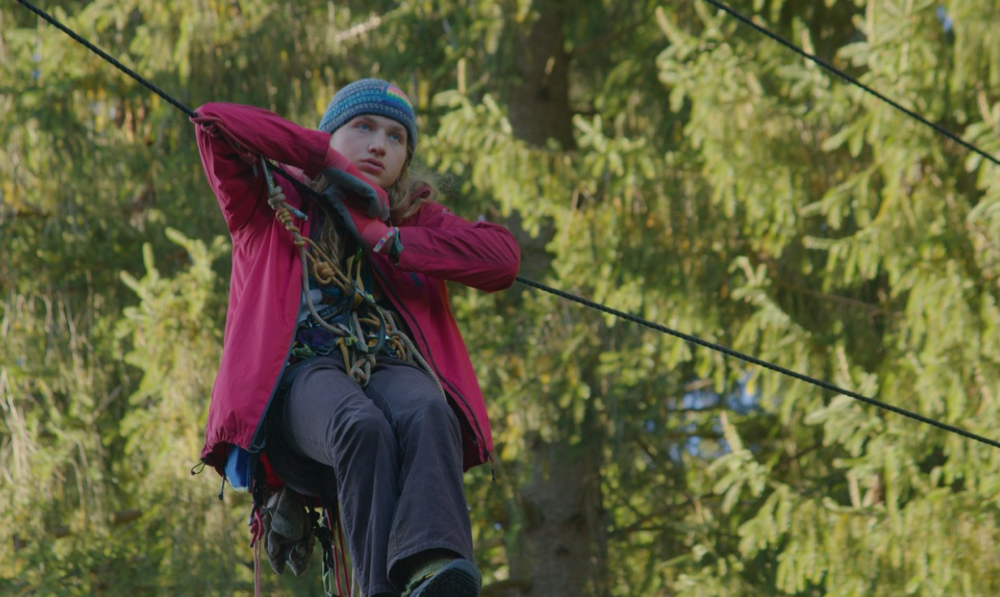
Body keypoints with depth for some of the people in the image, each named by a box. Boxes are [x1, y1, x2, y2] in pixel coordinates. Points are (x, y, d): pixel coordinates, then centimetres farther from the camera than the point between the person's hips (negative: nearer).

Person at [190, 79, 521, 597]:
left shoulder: (417, 218, 31)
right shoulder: (272, 203, 26)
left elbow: (502, 257, 12)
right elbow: (214, 122, 9)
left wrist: (386, 238, 5)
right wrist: (331, 160, 9)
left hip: (391, 364, 2)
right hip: (303, 368, -2)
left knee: (426, 414, -37)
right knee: (361, 425, -39)